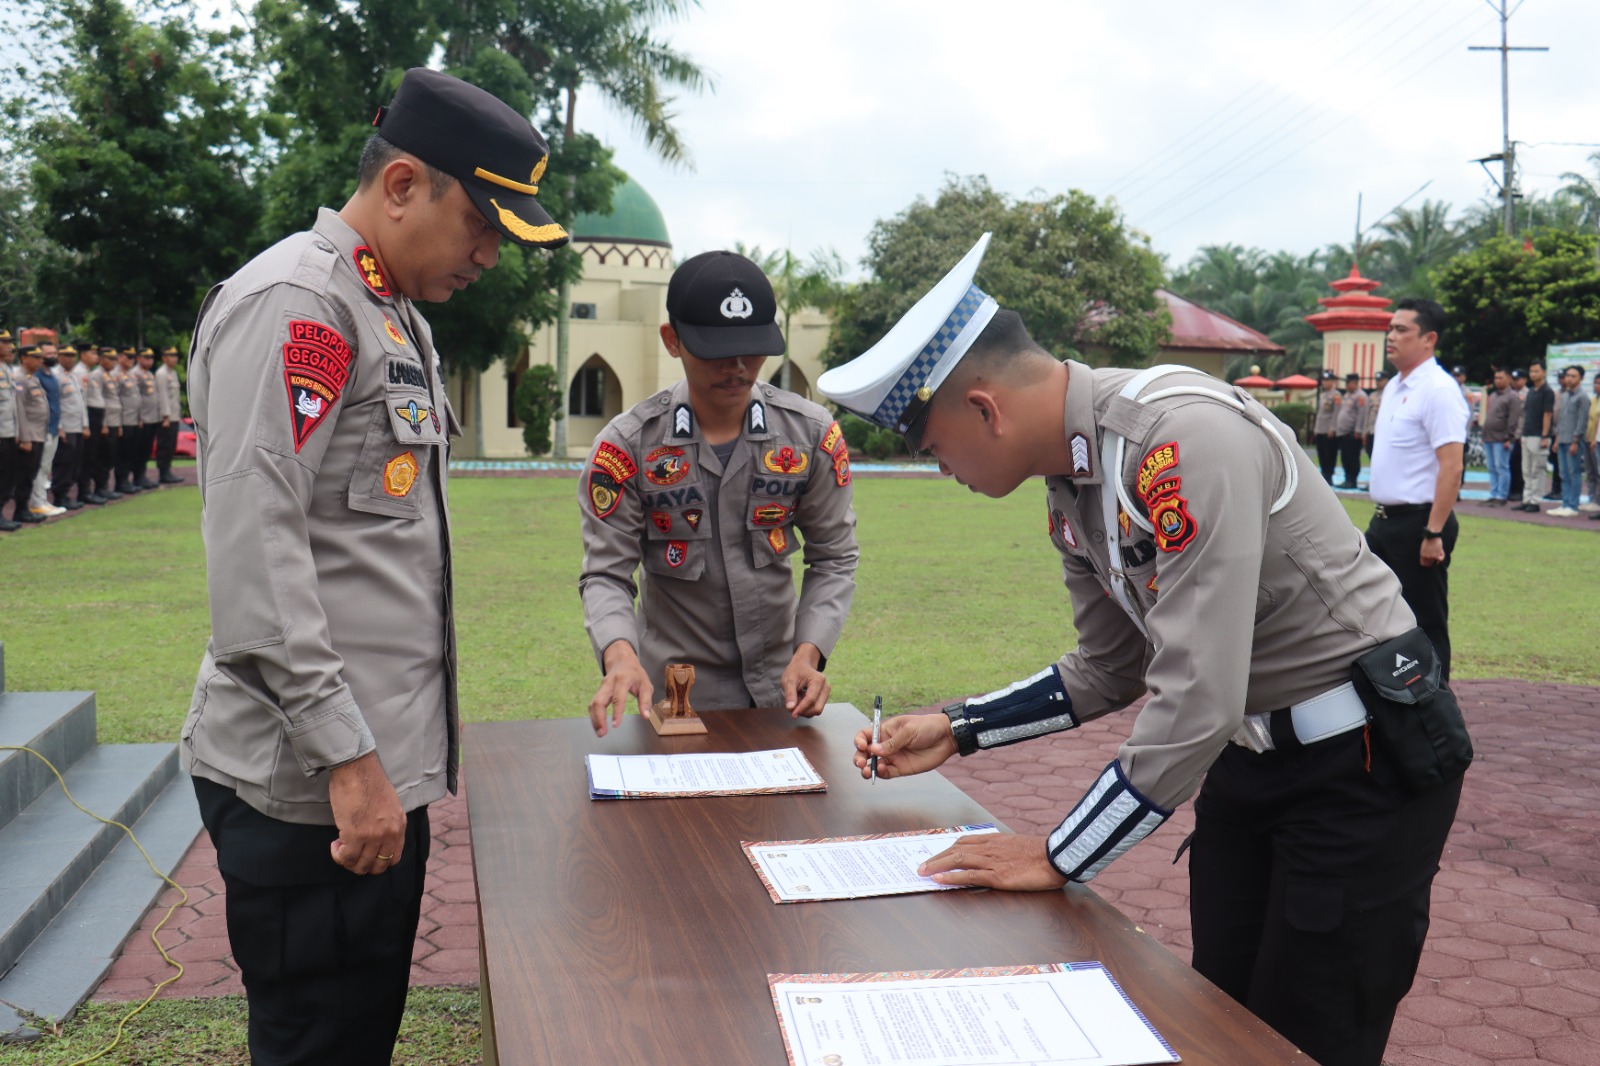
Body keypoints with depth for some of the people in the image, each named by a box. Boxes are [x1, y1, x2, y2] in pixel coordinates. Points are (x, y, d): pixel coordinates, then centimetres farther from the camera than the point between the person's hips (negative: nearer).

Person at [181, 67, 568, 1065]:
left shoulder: (398, 317, 17)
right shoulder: (293, 304, -14)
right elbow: (253, 556, -22)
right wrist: (347, 758, -21)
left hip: (384, 766, 9)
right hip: (311, 787, -9)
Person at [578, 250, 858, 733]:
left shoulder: (813, 434, -7)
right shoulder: (626, 445, -13)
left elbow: (833, 558, -1)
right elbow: (606, 573, -13)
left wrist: (809, 652, -16)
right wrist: (620, 653, -32)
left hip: (779, 689, 2)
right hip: (675, 694, -2)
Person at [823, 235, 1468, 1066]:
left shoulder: (1184, 437, -29)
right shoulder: (1070, 482, 0)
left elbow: (1196, 701, -31)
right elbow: (1110, 671, 12)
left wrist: (1059, 858, -21)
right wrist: (955, 732, 6)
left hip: (1362, 756, -8)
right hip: (1251, 749, 8)